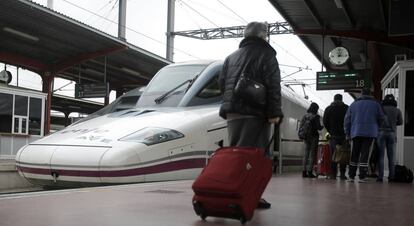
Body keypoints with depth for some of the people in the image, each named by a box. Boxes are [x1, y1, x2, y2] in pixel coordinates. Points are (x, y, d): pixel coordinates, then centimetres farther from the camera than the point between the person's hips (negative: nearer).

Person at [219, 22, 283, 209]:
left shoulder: (232, 57, 19)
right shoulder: (266, 55, 1)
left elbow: (221, 82, 17)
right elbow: (273, 86, -9)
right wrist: (275, 113, -12)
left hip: (232, 112, 6)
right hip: (255, 112, -6)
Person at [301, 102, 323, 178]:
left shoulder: (305, 116, 6)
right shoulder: (316, 116, -10)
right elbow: (318, 127, -11)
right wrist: (322, 127, 10)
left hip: (306, 137, 5)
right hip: (313, 137, -5)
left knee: (306, 154, 9)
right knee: (312, 154, -2)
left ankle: (304, 172, 7)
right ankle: (309, 171, -5)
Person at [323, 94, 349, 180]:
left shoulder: (328, 109, 8)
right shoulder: (347, 108, 3)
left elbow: (325, 122, 6)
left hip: (333, 135, 1)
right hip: (344, 135, -1)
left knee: (333, 154, 2)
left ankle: (333, 174, -2)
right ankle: (342, 174, -2)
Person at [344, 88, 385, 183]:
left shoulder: (354, 104, 10)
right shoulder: (375, 104, 6)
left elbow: (347, 120, 9)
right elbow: (381, 119, 8)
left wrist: (347, 133, 15)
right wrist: (377, 129, 24)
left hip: (356, 133, 2)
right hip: (370, 133, -2)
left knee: (354, 154, 9)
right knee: (365, 154, -2)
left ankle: (351, 176, 8)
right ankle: (362, 177, -4)